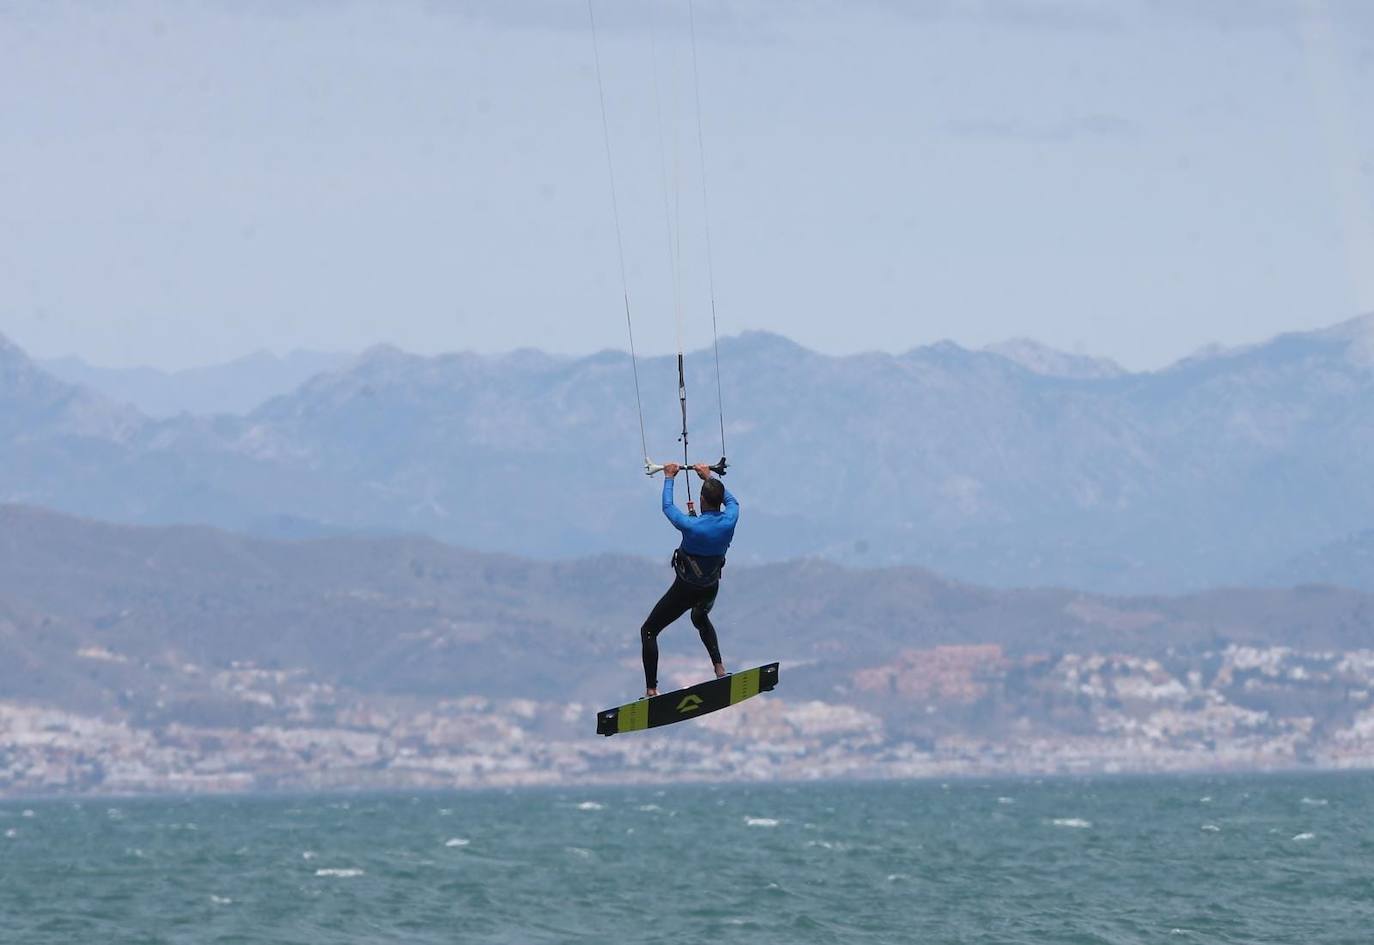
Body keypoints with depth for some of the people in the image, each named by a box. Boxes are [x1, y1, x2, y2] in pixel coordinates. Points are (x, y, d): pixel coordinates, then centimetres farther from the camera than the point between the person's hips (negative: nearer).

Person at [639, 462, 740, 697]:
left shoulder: (691, 526, -27)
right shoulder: (729, 521, -16)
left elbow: (668, 507, -8)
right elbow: (731, 500, 9)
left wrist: (669, 478, 7)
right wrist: (709, 477, 20)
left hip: (685, 589, -5)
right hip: (711, 588, 5)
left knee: (648, 631, 7)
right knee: (701, 619, 39)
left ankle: (651, 689, 0)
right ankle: (718, 666, 25)